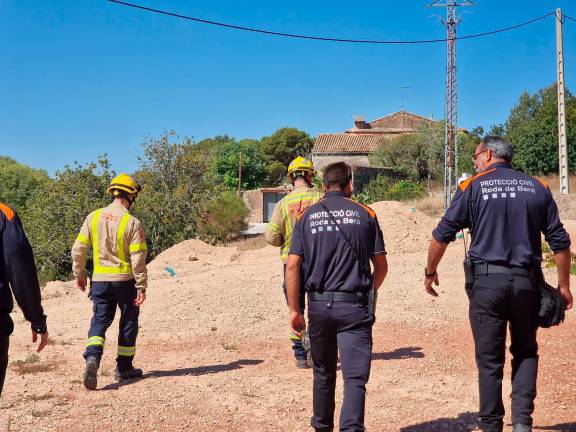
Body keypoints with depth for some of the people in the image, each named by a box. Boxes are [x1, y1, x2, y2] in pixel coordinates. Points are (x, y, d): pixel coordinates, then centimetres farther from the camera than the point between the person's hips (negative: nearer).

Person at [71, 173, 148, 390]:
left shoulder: (94, 217, 0)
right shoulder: (132, 223, -11)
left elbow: (78, 249, 2)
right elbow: (138, 258, -13)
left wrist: (79, 274, 15)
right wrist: (141, 287, -8)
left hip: (100, 280, 3)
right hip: (125, 280, -3)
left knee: (99, 321, 8)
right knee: (128, 322, 13)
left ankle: (92, 357, -17)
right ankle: (124, 367, 19)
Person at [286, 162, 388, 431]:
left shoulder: (307, 216, 6)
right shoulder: (365, 214, 3)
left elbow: (292, 265, -2)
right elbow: (381, 266, 4)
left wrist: (294, 309, 3)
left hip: (319, 305, 3)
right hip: (354, 306, -2)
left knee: (323, 373, 19)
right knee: (355, 376, -4)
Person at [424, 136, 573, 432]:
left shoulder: (472, 187, 0)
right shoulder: (538, 188, 8)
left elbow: (442, 235, -1)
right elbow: (559, 241, 8)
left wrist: (430, 272, 13)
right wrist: (563, 284, 17)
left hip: (487, 281, -2)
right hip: (526, 282, 2)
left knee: (489, 359, 6)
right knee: (525, 352, 16)